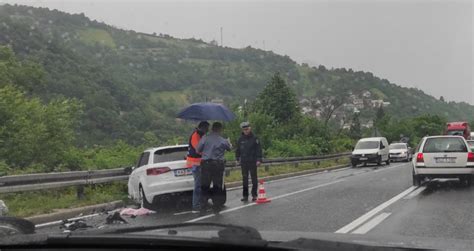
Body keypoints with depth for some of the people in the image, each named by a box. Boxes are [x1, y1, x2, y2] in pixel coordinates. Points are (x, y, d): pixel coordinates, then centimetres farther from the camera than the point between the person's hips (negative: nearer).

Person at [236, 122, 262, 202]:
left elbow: (259, 149, -5)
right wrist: (238, 158, 9)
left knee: (254, 178, 4)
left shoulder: (254, 138, -4)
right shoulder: (240, 139, 6)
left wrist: (259, 159, -12)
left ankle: (254, 195, 13)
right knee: (245, 179, 7)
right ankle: (245, 196, 13)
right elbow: (238, 150, 14)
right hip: (243, 162, 3)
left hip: (253, 162, -3)